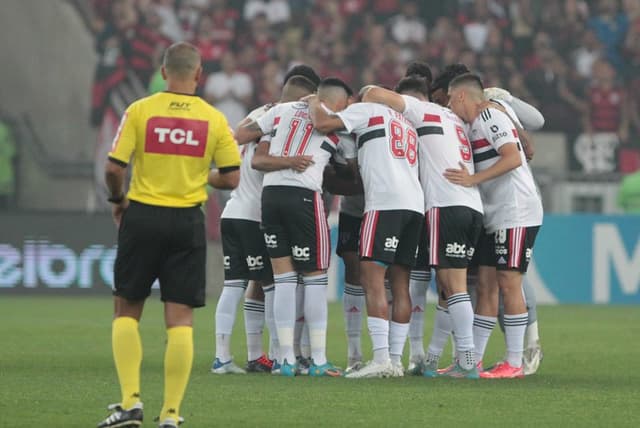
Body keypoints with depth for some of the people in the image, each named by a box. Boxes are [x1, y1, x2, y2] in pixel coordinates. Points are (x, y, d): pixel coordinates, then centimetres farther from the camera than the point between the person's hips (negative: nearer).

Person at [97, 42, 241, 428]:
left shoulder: (139, 111, -5)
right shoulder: (214, 119, -1)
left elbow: (114, 168, -9)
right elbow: (231, 178, 2)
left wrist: (117, 200, 11)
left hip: (142, 217, -1)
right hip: (188, 223, 1)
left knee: (127, 311, 12)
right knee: (180, 318, 2)